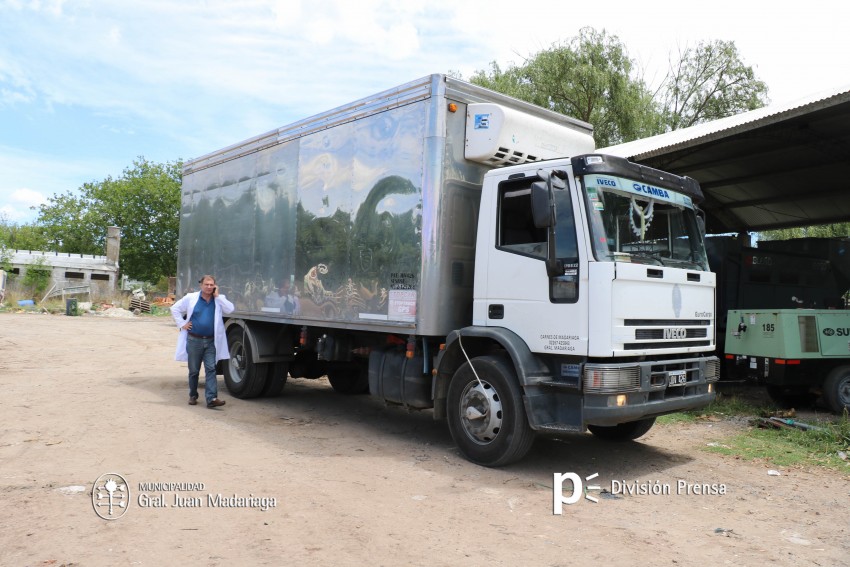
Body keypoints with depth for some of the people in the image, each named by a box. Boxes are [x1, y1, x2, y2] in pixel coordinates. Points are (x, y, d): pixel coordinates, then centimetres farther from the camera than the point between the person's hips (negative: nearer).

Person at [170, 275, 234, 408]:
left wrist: (217, 296, -12)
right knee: (194, 370, 10)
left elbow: (230, 309, -13)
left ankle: (212, 398, -11)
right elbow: (175, 309, 9)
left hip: (211, 342, 0)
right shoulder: (191, 298, 0)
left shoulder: (219, 299, 4)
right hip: (194, 340, 0)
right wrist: (182, 324, 1)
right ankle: (193, 396, 27)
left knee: (211, 369, -7)